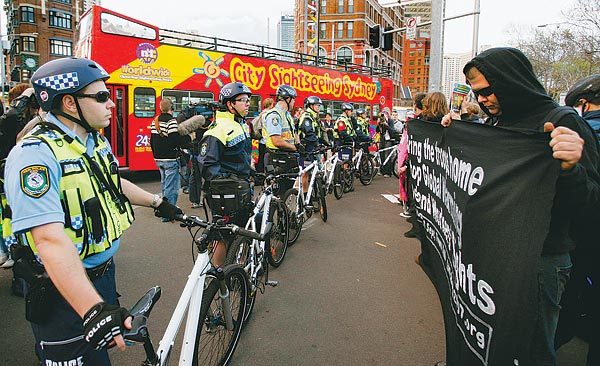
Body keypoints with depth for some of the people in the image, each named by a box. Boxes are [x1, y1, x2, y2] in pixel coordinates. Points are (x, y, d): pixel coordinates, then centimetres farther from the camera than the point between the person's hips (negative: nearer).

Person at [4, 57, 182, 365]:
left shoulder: (98, 141, 3)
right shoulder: (35, 153, -25)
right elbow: (50, 239, -35)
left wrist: (157, 202, 32)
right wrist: (93, 310, -43)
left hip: (103, 273, 8)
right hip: (65, 291, -8)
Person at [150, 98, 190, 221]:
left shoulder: (155, 121, 10)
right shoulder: (171, 121, -16)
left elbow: (152, 141, 16)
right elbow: (175, 141, -22)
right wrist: (189, 138, -9)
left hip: (159, 159, 9)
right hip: (170, 159, -9)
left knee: (164, 185, 20)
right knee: (171, 187, -3)